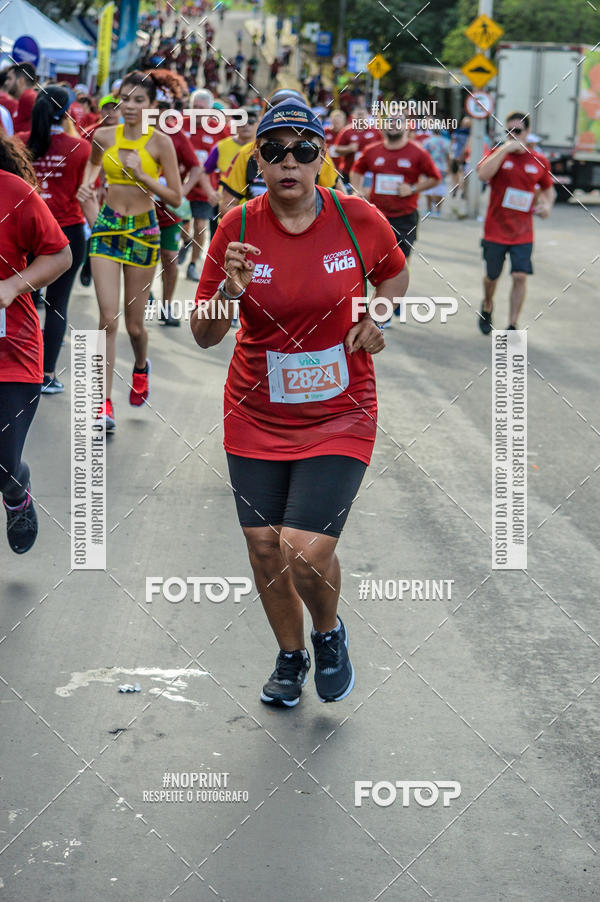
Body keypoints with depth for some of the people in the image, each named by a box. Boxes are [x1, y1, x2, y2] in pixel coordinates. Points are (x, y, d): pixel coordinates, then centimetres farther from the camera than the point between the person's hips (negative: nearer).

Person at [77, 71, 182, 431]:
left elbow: (176, 198, -7)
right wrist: (88, 185, 6)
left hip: (143, 230, -1)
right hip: (107, 228, 1)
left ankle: (141, 366, 44)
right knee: (108, 319, -11)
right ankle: (105, 403, -8)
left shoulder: (160, 142, -7)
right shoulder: (104, 137, 1)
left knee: (134, 324, 8)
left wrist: (141, 176, -18)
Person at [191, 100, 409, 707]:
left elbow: (395, 273, 15)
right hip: (256, 419, 2)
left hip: (339, 416, -2)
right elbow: (204, 335, -2)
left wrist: (381, 317, -4)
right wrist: (230, 290, -22)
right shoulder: (237, 228, -7)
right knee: (264, 547, 8)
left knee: (306, 552, -14)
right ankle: (290, 656, 36)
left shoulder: (359, 220, -8)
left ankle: (329, 633, 20)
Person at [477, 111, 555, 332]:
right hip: (495, 230, -1)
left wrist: (546, 205, -1)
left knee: (520, 276, -10)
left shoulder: (539, 161, 4)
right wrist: (505, 148, -25)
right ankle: (487, 307, 43)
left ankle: (512, 325, -1)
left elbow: (548, 189, 21)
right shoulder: (498, 154, -3)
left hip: (523, 233, 1)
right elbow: (483, 174, -25)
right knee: (492, 276, 12)